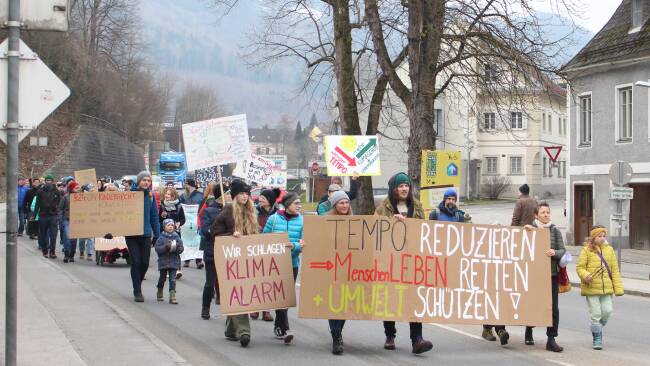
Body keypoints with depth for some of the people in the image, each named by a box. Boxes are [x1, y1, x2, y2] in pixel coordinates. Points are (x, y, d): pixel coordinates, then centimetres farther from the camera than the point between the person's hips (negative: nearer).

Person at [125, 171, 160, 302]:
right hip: (132, 234, -3)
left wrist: (157, 234, 7)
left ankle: (137, 285, 30)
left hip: (146, 234, 3)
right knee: (136, 262, -4)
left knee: (144, 263, 6)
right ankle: (137, 292, 5)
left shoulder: (151, 196, 5)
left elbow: (154, 216, 9)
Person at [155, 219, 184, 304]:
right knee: (162, 278, 14)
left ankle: (172, 296, -8)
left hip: (174, 262, 1)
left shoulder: (177, 237, 4)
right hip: (163, 261, -1)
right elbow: (157, 249, -11)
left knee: (172, 279, -6)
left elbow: (181, 249, 4)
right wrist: (166, 247, -23)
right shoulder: (161, 238, -3)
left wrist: (178, 248, -17)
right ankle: (159, 294, 34)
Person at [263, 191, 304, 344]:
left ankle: (278, 327, 26)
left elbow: (304, 243, -4)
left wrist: (294, 246, -22)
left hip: (293, 263, 2)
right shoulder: (273, 219, -2)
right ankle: (284, 329, -14)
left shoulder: (302, 221, 0)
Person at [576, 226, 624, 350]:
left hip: (606, 288, 3)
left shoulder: (609, 250, 9)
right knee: (596, 314, -1)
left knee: (607, 311, -1)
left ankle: (597, 328, 28)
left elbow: (615, 270, 10)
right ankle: (597, 339, 11)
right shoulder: (587, 250, -2)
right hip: (591, 288, -3)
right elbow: (580, 267, -2)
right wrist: (586, 275, -24)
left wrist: (618, 287, 4)